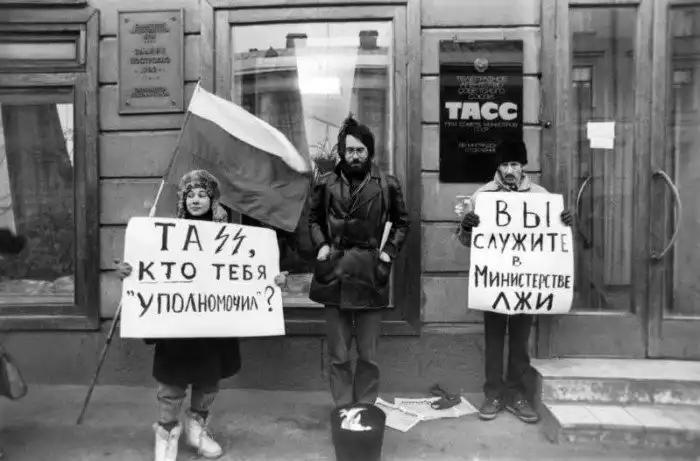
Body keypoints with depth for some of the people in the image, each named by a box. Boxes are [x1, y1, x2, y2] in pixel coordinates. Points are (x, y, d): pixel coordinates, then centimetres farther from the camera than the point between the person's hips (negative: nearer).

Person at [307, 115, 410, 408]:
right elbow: (314, 218, 16)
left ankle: (366, 409, 24)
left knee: (368, 354, 9)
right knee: (338, 355, 9)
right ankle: (342, 409, 22)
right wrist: (321, 244, 1)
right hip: (334, 275, 1)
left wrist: (389, 251, 0)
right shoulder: (327, 184, 3)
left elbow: (402, 222, 12)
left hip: (370, 276, -1)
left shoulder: (387, 185, 1)